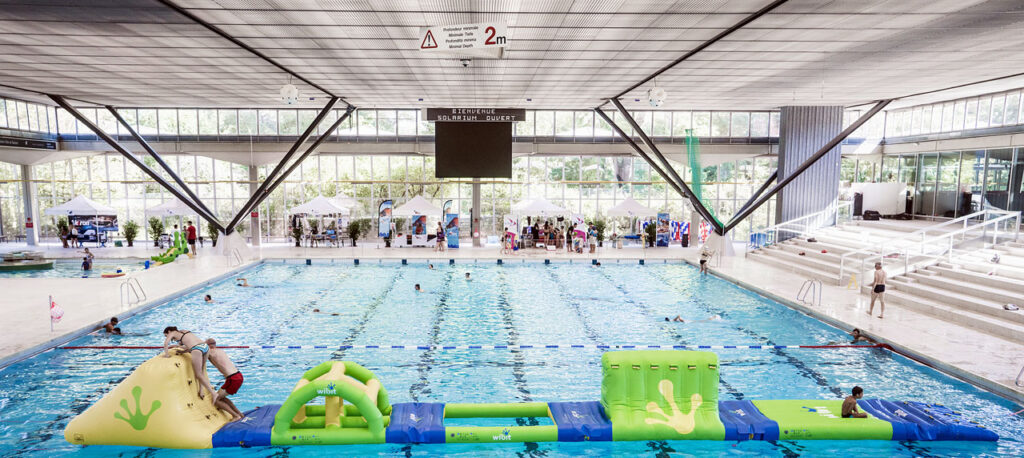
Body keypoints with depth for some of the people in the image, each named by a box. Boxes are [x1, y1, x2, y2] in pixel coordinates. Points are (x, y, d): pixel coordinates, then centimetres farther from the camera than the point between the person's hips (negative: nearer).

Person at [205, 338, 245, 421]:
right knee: (221, 397, 24)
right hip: (239, 376, 9)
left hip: (233, 379, -9)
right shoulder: (220, 351, 18)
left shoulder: (211, 352, -5)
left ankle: (236, 416, -3)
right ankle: (240, 414, 24)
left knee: (215, 400, 3)